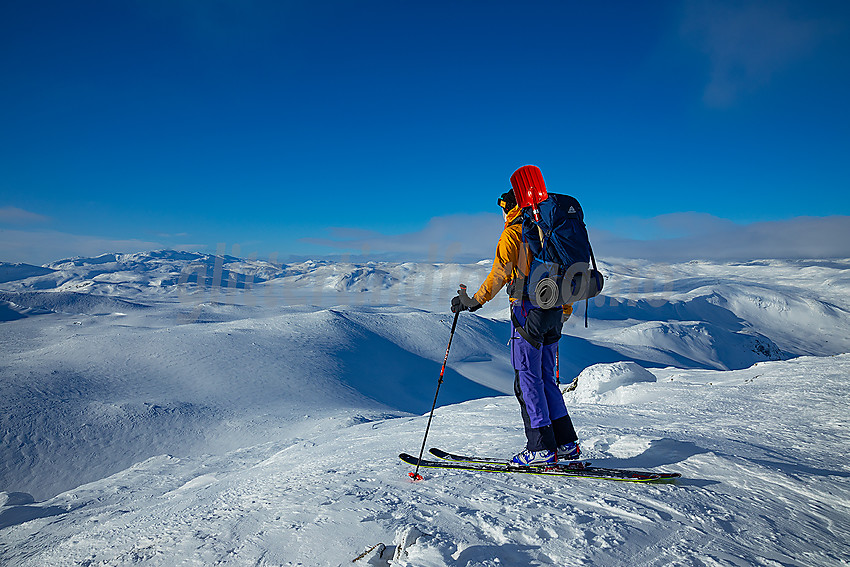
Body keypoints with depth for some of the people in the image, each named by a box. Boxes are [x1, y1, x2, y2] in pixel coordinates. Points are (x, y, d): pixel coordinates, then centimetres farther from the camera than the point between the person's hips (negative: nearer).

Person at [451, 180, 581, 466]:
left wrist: (475, 301, -13)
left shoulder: (513, 232, -3)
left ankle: (542, 448, -1)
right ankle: (566, 443, 14)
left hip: (528, 310, -8)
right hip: (554, 311, 8)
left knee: (528, 379, -3)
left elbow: (499, 273, -15)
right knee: (546, 379, 13)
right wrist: (565, 310, 32)